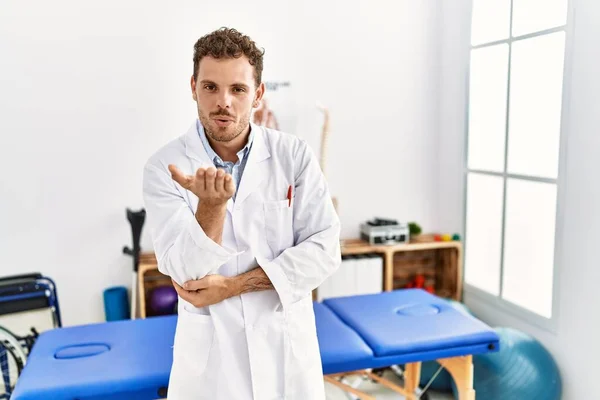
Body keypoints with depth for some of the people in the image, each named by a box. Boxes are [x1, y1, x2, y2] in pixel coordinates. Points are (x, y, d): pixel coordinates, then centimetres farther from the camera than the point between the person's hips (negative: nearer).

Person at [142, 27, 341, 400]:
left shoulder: (295, 155, -8)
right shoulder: (164, 167, -10)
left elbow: (324, 250, -11)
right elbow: (185, 271, -15)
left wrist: (233, 284, -16)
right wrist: (212, 204, -32)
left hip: (285, 340, 1)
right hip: (210, 347, -1)